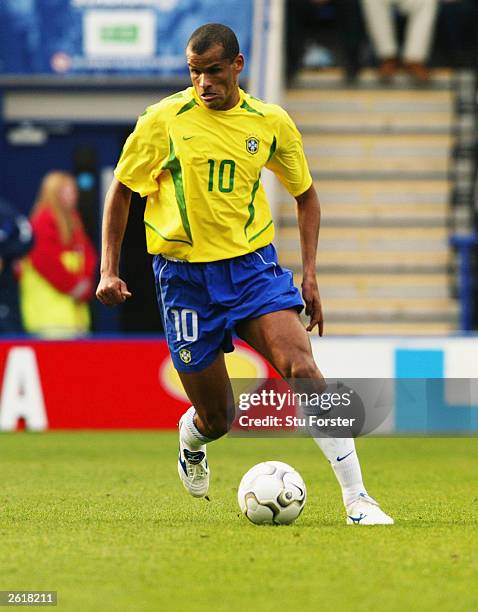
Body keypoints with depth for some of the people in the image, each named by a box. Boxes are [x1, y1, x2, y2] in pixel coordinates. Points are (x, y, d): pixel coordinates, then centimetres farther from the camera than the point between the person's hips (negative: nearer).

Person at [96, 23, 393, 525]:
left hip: (252, 265, 1)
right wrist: (109, 271, -1)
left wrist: (309, 275, 5)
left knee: (301, 367, -23)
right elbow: (121, 191, 6)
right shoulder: (164, 120, -6)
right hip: (184, 275, -1)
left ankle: (357, 500, -22)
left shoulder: (270, 123, 1)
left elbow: (305, 196, 15)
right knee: (216, 418, 2)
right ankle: (191, 437, 43)